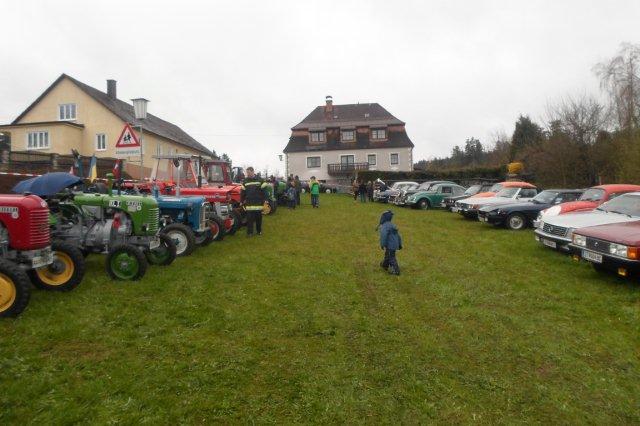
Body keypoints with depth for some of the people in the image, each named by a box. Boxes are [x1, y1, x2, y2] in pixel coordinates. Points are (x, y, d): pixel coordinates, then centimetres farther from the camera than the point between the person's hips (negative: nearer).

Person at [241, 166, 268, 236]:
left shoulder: (259, 180, -2)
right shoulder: (245, 181, 6)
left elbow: (264, 190, -2)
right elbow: (242, 192, 10)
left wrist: (264, 200, -6)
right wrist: (242, 201, 8)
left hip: (258, 203, -1)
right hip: (249, 204, 1)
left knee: (258, 218, 10)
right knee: (249, 219, 0)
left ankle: (259, 231, 23)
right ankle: (249, 232, 5)